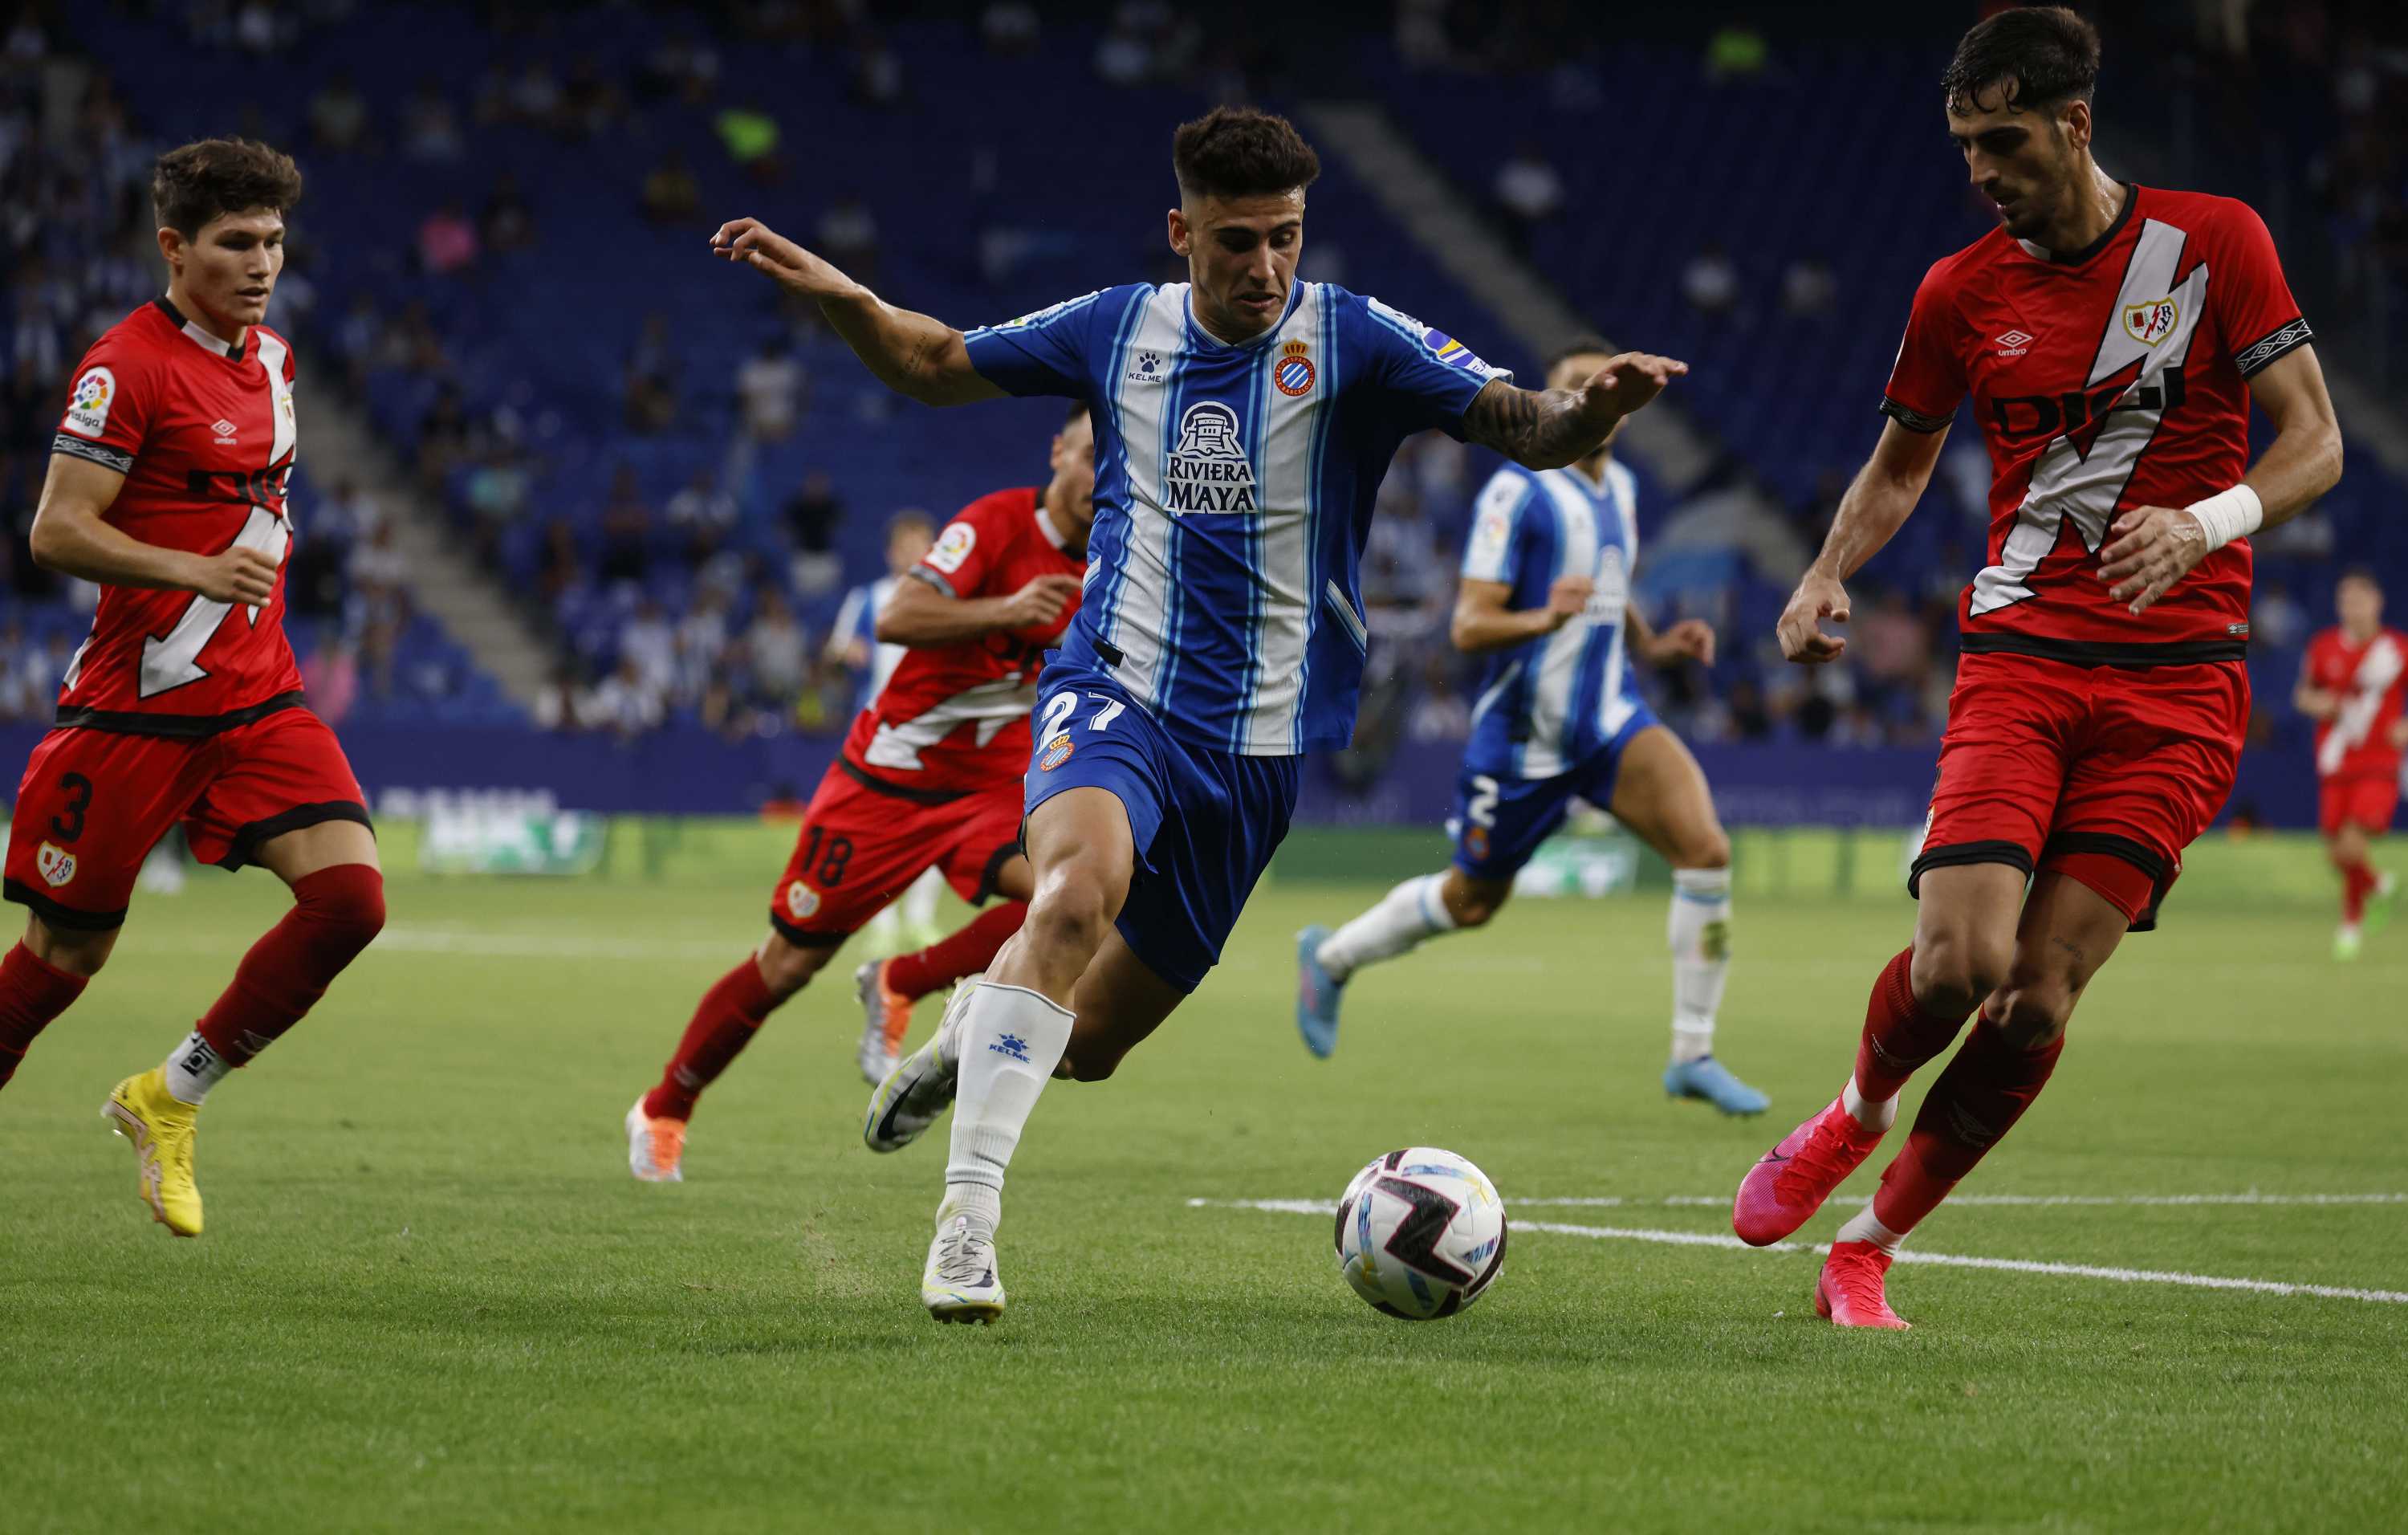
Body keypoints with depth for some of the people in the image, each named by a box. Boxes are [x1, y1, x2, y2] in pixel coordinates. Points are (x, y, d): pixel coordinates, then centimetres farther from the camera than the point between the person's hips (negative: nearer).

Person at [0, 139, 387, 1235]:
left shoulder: (271, 356, 11)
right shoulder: (127, 364, -13)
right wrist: (200, 571, -27)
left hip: (258, 700, 6)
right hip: (134, 707, -6)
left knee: (351, 896, -14)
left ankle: (168, 1100, 1)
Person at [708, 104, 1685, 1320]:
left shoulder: (1351, 342, -4)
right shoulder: (1121, 329, 3)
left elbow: (1524, 429, -13)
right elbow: (938, 368, 17)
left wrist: (1591, 408, -36)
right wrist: (835, 294, -1)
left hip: (1262, 740, 1)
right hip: (1117, 688, -1)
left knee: (1089, 1043, 8)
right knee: (1079, 885, -34)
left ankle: (978, 1024, 47)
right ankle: (966, 1221, -31)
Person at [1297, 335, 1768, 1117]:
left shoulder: (1619, 487, 9)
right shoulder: (1518, 493, -15)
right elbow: (1469, 625, -18)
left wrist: (1654, 645, 6)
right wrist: (1541, 620, -38)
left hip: (1609, 719, 5)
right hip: (1524, 732, -5)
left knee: (1706, 849, -17)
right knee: (1471, 901, 11)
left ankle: (1693, 1055, -9)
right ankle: (1330, 957, 40)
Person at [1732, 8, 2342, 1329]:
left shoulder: (2215, 243, -1)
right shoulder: (1961, 292, 5)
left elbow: (2314, 440, -1)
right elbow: (1899, 466, 20)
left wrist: (2203, 525, -20)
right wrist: (1827, 575, 1)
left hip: (2178, 683, -1)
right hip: (2017, 659, 1)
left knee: (2039, 999, -8)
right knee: (1961, 960, -19)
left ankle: (1868, 1243, 9)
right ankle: (1855, 1115, 15)